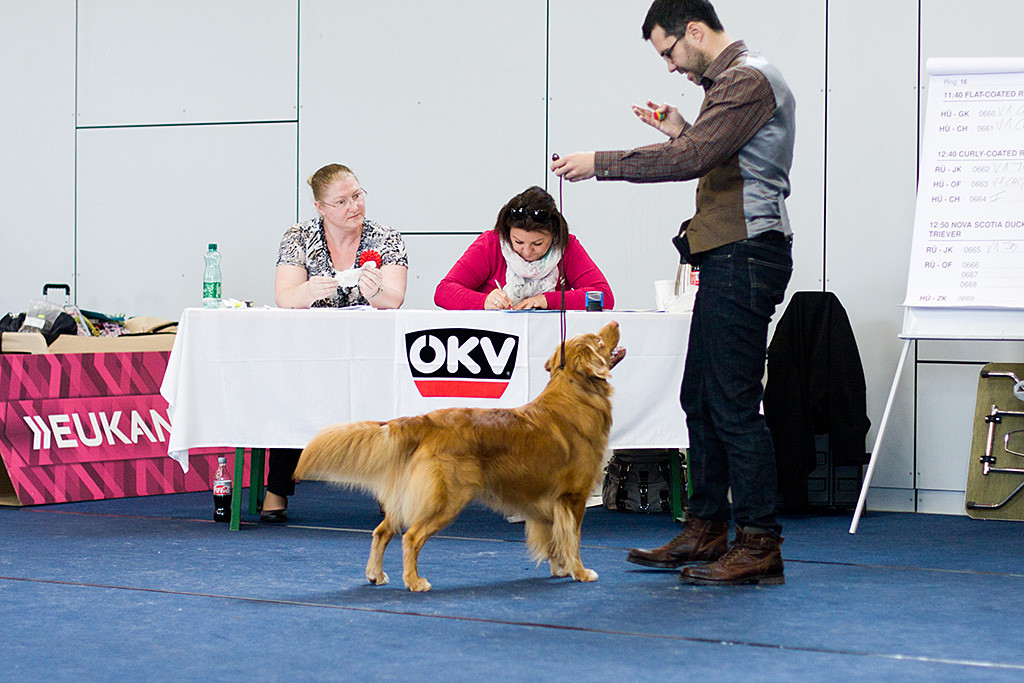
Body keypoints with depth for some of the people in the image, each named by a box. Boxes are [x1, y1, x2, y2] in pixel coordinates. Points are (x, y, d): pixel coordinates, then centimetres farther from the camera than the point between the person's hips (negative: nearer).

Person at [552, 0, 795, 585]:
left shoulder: (747, 80, -13)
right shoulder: (736, 80, 21)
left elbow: (690, 160, -23)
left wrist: (601, 163, -17)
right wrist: (681, 132, 15)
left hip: (744, 256, -11)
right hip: (729, 257, 11)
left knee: (732, 403, -10)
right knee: (700, 398, 14)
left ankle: (760, 546, -6)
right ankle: (707, 531, 22)